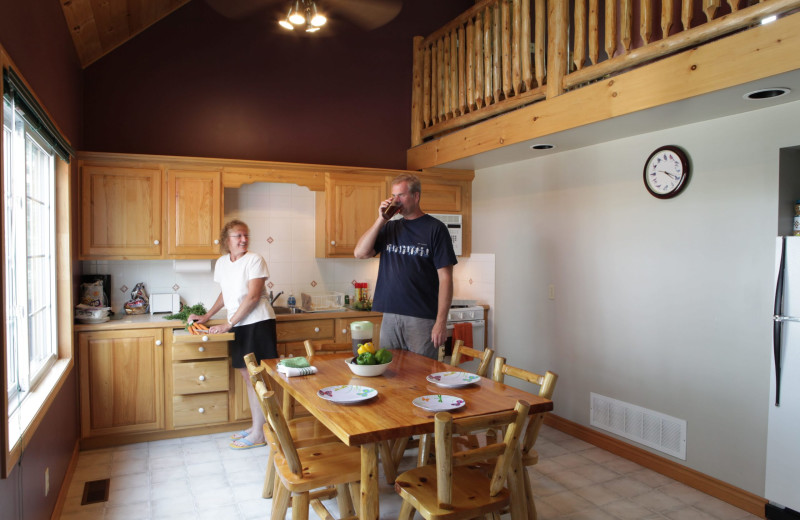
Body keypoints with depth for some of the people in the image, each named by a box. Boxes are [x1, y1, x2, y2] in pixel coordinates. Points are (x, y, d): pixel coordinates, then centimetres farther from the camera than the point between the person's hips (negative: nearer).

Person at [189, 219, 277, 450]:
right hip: (239, 326, 7)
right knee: (247, 375, 12)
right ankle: (256, 426, 23)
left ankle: (258, 435, 4)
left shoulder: (254, 260, -9)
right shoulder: (222, 263, 12)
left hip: (258, 322, -7)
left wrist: (228, 324, -15)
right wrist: (206, 316, 21)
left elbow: (253, 296, -15)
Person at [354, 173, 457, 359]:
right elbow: (360, 253, 2)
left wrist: (441, 322, -12)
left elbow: (445, 278, -6)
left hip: (422, 320, -4)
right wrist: (381, 220, -4)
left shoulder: (435, 229, -2)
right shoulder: (389, 228, 13)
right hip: (389, 318, 4)